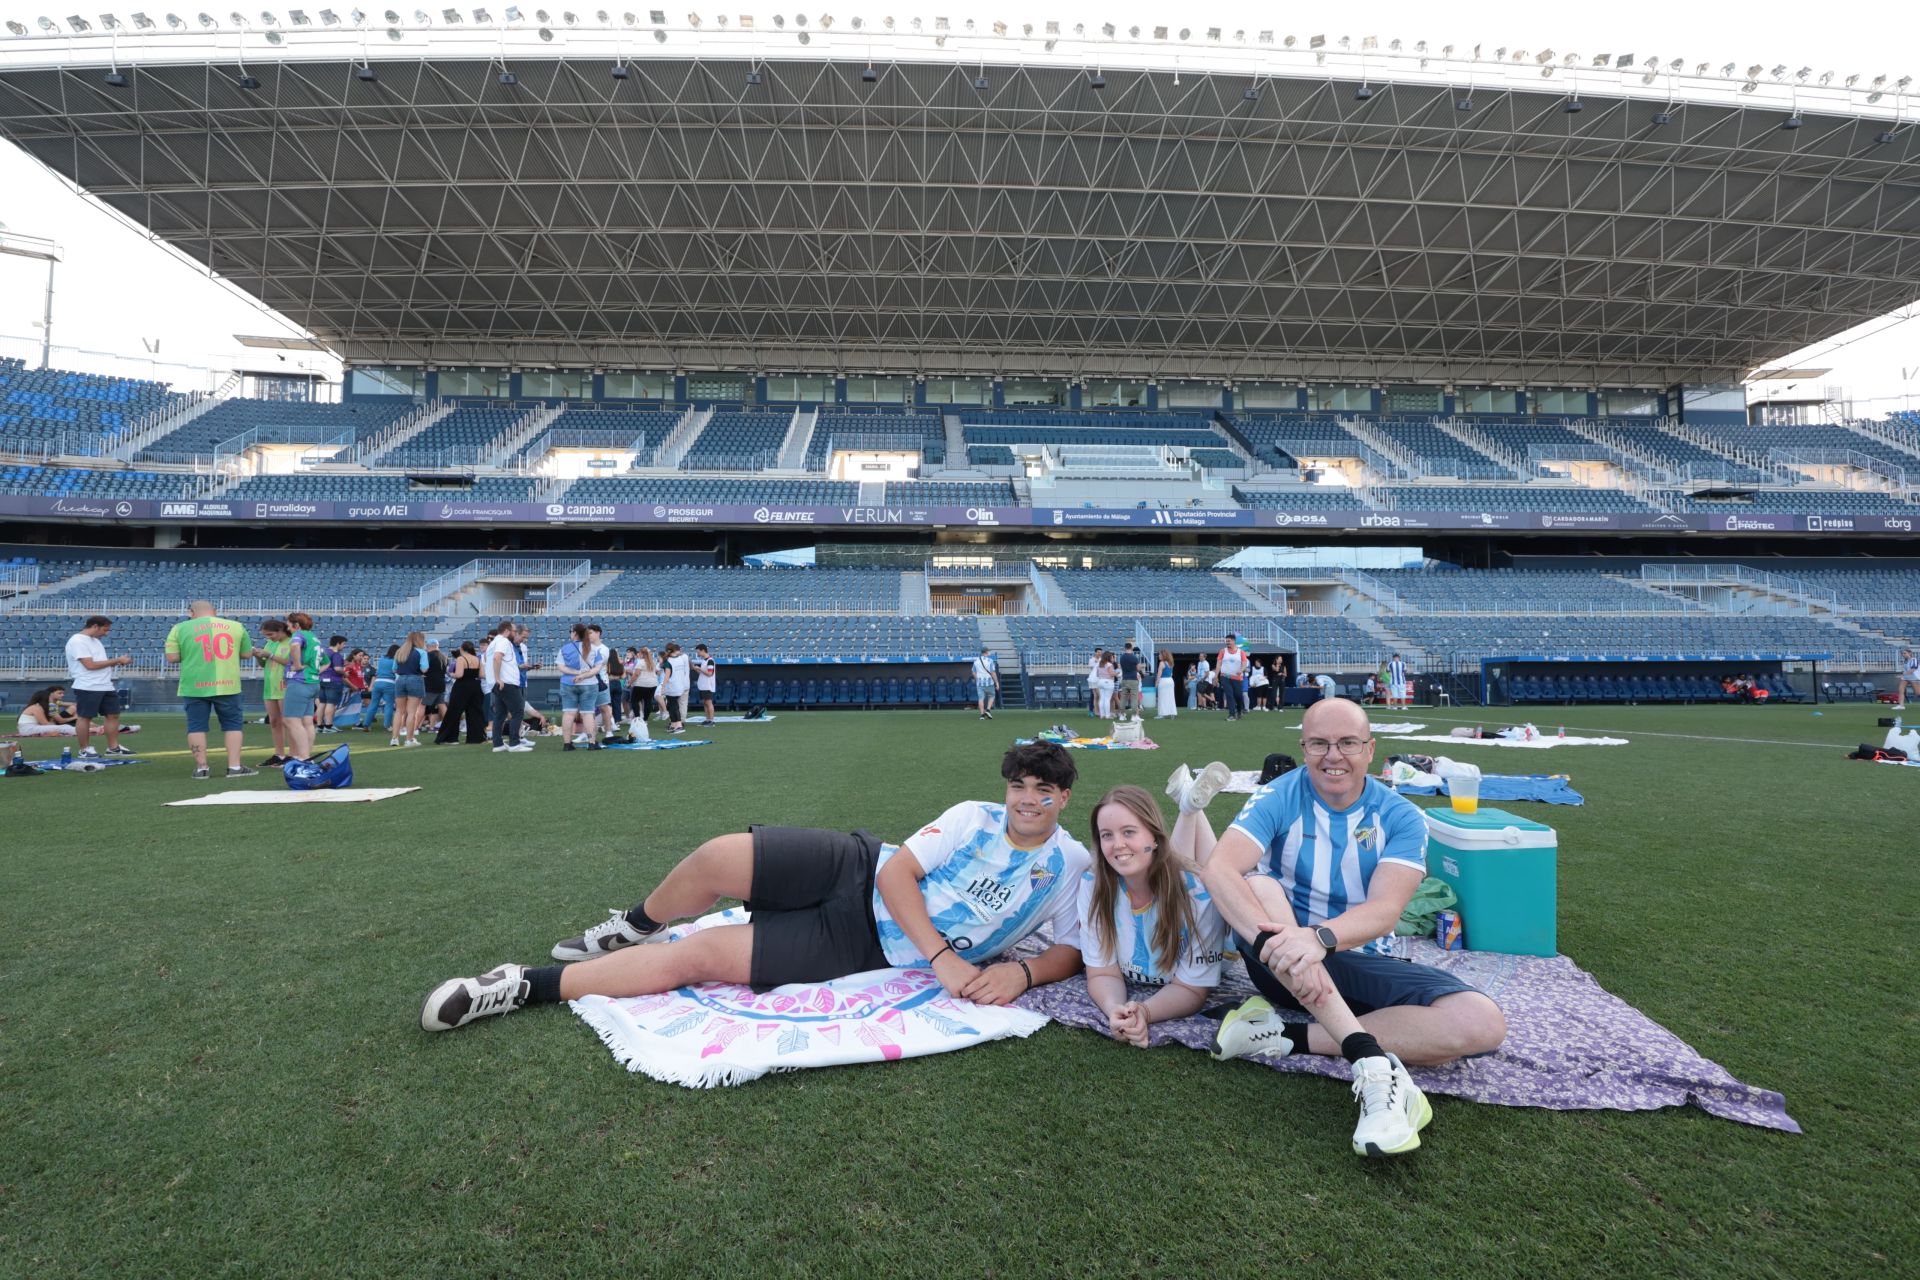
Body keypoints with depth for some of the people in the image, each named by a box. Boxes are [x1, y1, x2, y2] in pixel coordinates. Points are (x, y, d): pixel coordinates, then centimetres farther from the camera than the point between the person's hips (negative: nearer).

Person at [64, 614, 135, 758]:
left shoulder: (95, 640, 18)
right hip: (87, 687, -9)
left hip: (106, 686, 9)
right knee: (84, 717, 1)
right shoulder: (77, 641, -12)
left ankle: (113, 747, 15)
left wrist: (118, 662, 3)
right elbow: (90, 665, -19)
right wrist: (117, 660, -15)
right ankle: (85, 749, 9)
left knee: (113, 714, 8)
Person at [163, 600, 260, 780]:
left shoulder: (180, 628, 3)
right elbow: (247, 653, 11)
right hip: (227, 685, 0)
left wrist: (189, 654, 18)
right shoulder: (235, 626, 6)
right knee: (233, 724, 8)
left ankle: (201, 768, 9)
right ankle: (234, 767, 4)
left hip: (194, 687, 0)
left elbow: (172, 658, -1)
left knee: (196, 726, 8)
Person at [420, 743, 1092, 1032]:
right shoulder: (975, 816, -1)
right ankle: (635, 928, 13)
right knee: (719, 858, -23)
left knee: (696, 957, -17)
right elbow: (897, 872, -8)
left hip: (865, 950, -1)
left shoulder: (1071, 866, 1)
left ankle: (531, 985, -5)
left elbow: (1074, 949, 5)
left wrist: (1019, 972, -18)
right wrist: (942, 957, -19)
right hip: (859, 873, 1)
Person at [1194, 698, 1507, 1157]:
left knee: (1483, 1025, -22)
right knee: (1257, 885, -33)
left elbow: (1384, 910, -22)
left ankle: (1286, 1035, -26)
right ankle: (1373, 1064, -39)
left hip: (1363, 964, 1)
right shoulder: (1278, 799, -9)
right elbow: (1219, 868, -27)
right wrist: (1271, 940, -45)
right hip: (1282, 963, -1)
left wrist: (1318, 937, -44)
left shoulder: (1401, 817, -6)